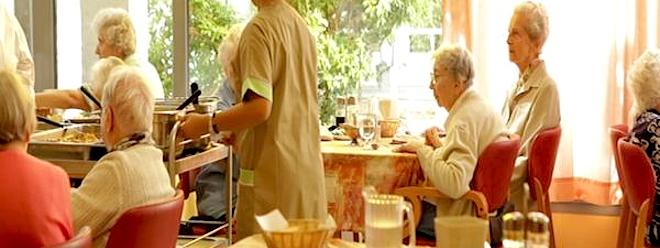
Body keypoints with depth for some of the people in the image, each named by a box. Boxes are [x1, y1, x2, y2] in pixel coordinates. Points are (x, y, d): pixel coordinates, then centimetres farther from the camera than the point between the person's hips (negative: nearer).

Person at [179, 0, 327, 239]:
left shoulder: (260, 27, -13)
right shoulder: (301, 25, 12)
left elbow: (259, 107, -22)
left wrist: (206, 124, -10)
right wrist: (239, 131, 23)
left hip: (273, 172, -8)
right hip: (309, 168, 8)